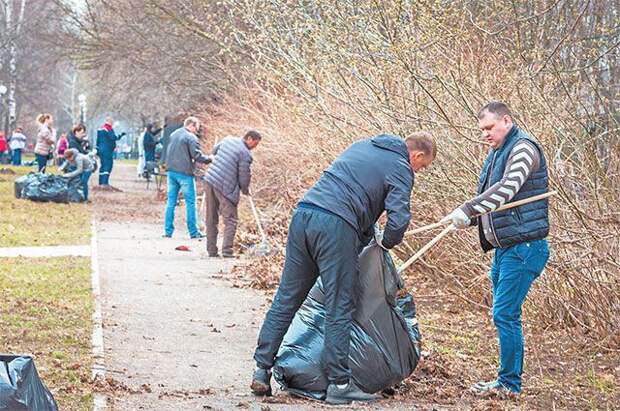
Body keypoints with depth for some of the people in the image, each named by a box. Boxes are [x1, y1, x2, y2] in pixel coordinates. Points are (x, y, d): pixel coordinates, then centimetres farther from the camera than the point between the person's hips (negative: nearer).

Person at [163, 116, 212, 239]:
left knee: (171, 202, 10)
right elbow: (197, 155, -16)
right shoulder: (191, 138, -11)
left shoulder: (173, 135, 13)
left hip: (171, 172, 7)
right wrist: (209, 159, -3)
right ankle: (193, 232, 2)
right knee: (191, 203, 1)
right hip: (185, 173, -7)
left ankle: (168, 231, 9)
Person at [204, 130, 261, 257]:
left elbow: (214, 150, 28)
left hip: (210, 180, 7)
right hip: (225, 187, -7)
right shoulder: (245, 154, -12)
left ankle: (211, 250, 13)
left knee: (211, 219, 12)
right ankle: (227, 250, -8)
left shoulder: (228, 140, 8)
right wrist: (246, 190, 11)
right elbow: (244, 177, -8)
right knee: (230, 220, 2)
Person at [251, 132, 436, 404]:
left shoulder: (362, 146, 26)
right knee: (339, 310, 1)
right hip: (336, 228, -7)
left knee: (286, 300, 10)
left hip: (303, 213, 7)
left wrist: (367, 233, 31)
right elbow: (399, 220, -9)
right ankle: (339, 384, 4)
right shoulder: (401, 170, 4)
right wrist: (385, 242, 12)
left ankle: (262, 371, 10)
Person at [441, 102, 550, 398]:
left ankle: (509, 383, -1)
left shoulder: (523, 148, -11)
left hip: (524, 247, -10)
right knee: (505, 315, 13)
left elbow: (507, 188, -26)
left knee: (505, 315, -9)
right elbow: (488, 197, 21)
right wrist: (468, 218, 1)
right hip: (504, 248, 10)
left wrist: (467, 209, -32)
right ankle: (508, 381, 20)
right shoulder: (496, 154, 18)